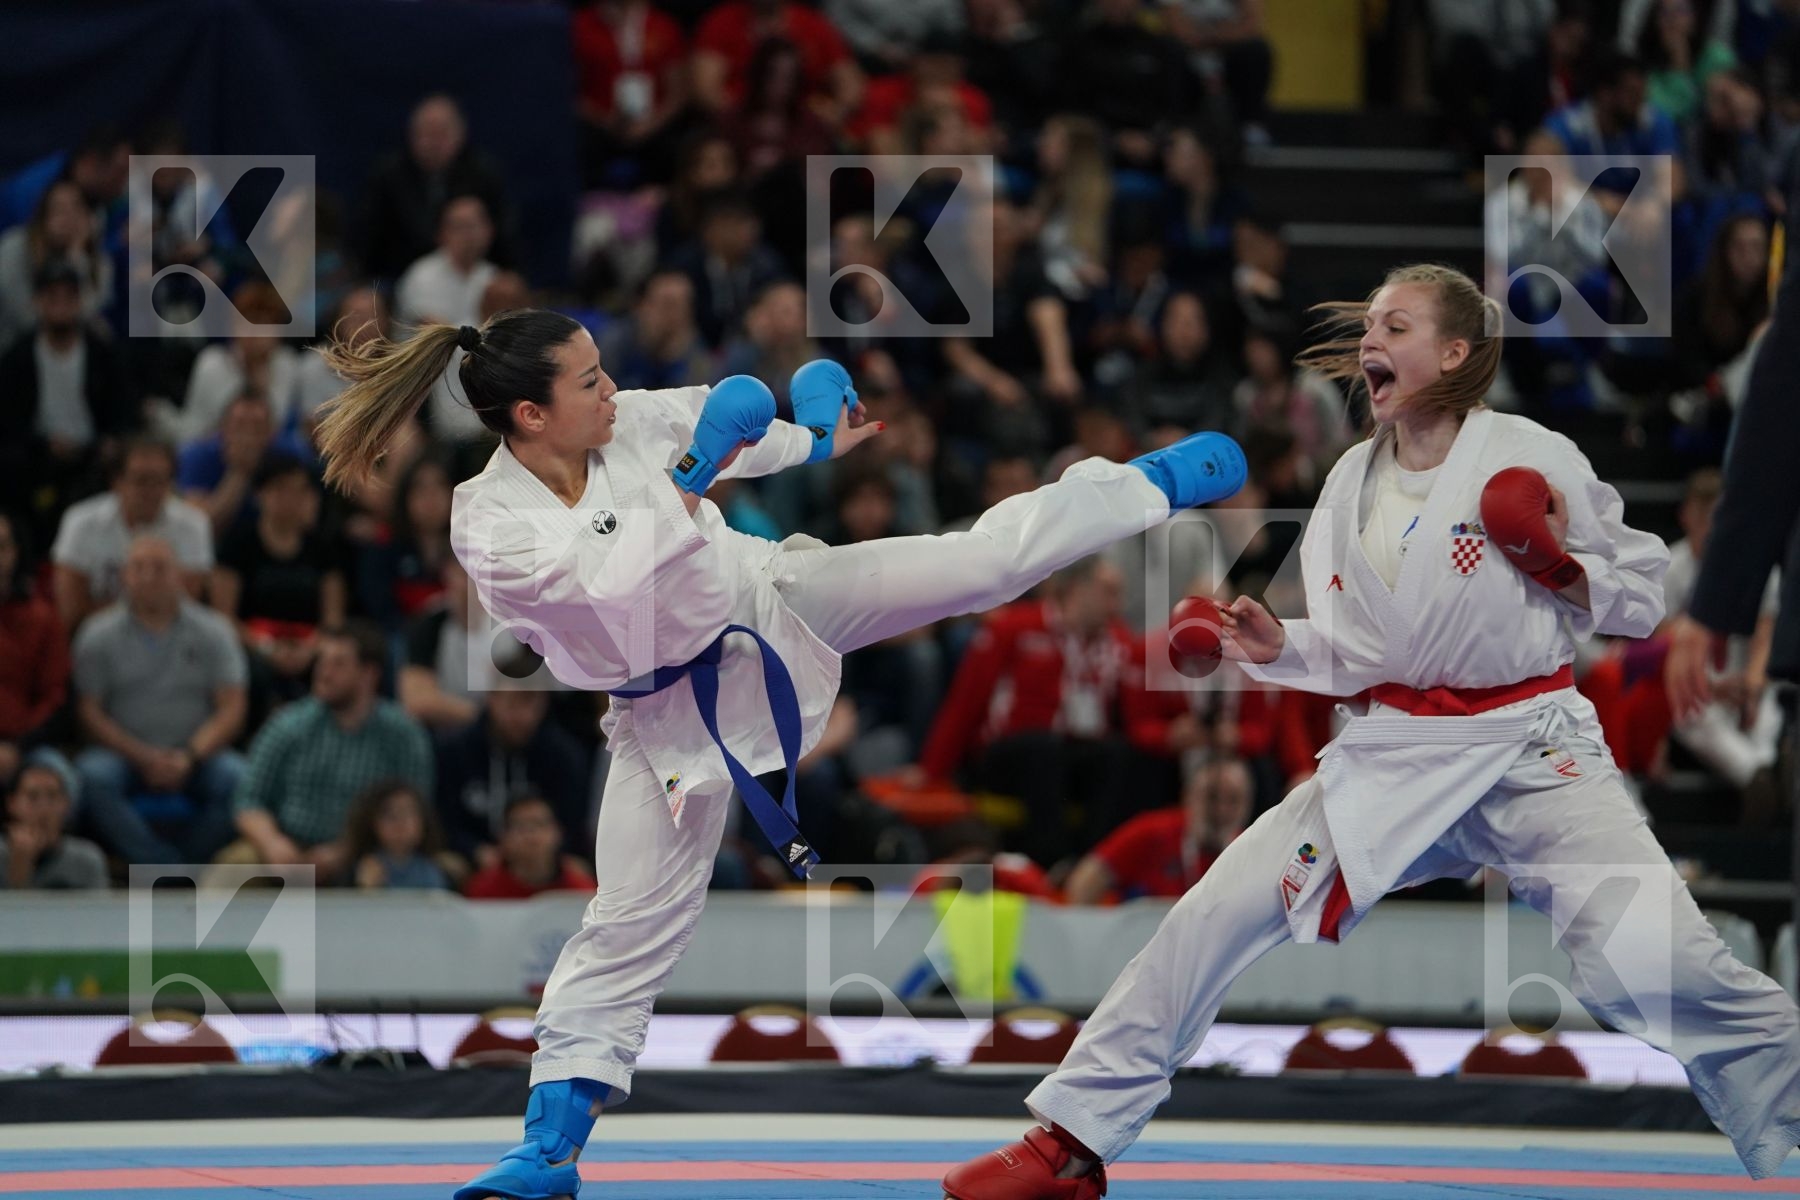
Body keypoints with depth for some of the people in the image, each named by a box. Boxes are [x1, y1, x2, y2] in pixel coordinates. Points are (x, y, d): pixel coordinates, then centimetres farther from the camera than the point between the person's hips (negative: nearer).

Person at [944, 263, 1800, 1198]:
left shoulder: (1529, 458, -8)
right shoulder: (1354, 481, 7)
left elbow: (1641, 600, 1)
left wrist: (1566, 568, -17)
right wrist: (1282, 649, -4)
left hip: (1528, 751, -5)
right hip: (1391, 757, 5)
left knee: (1657, 966, -24)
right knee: (1212, 917, -1)